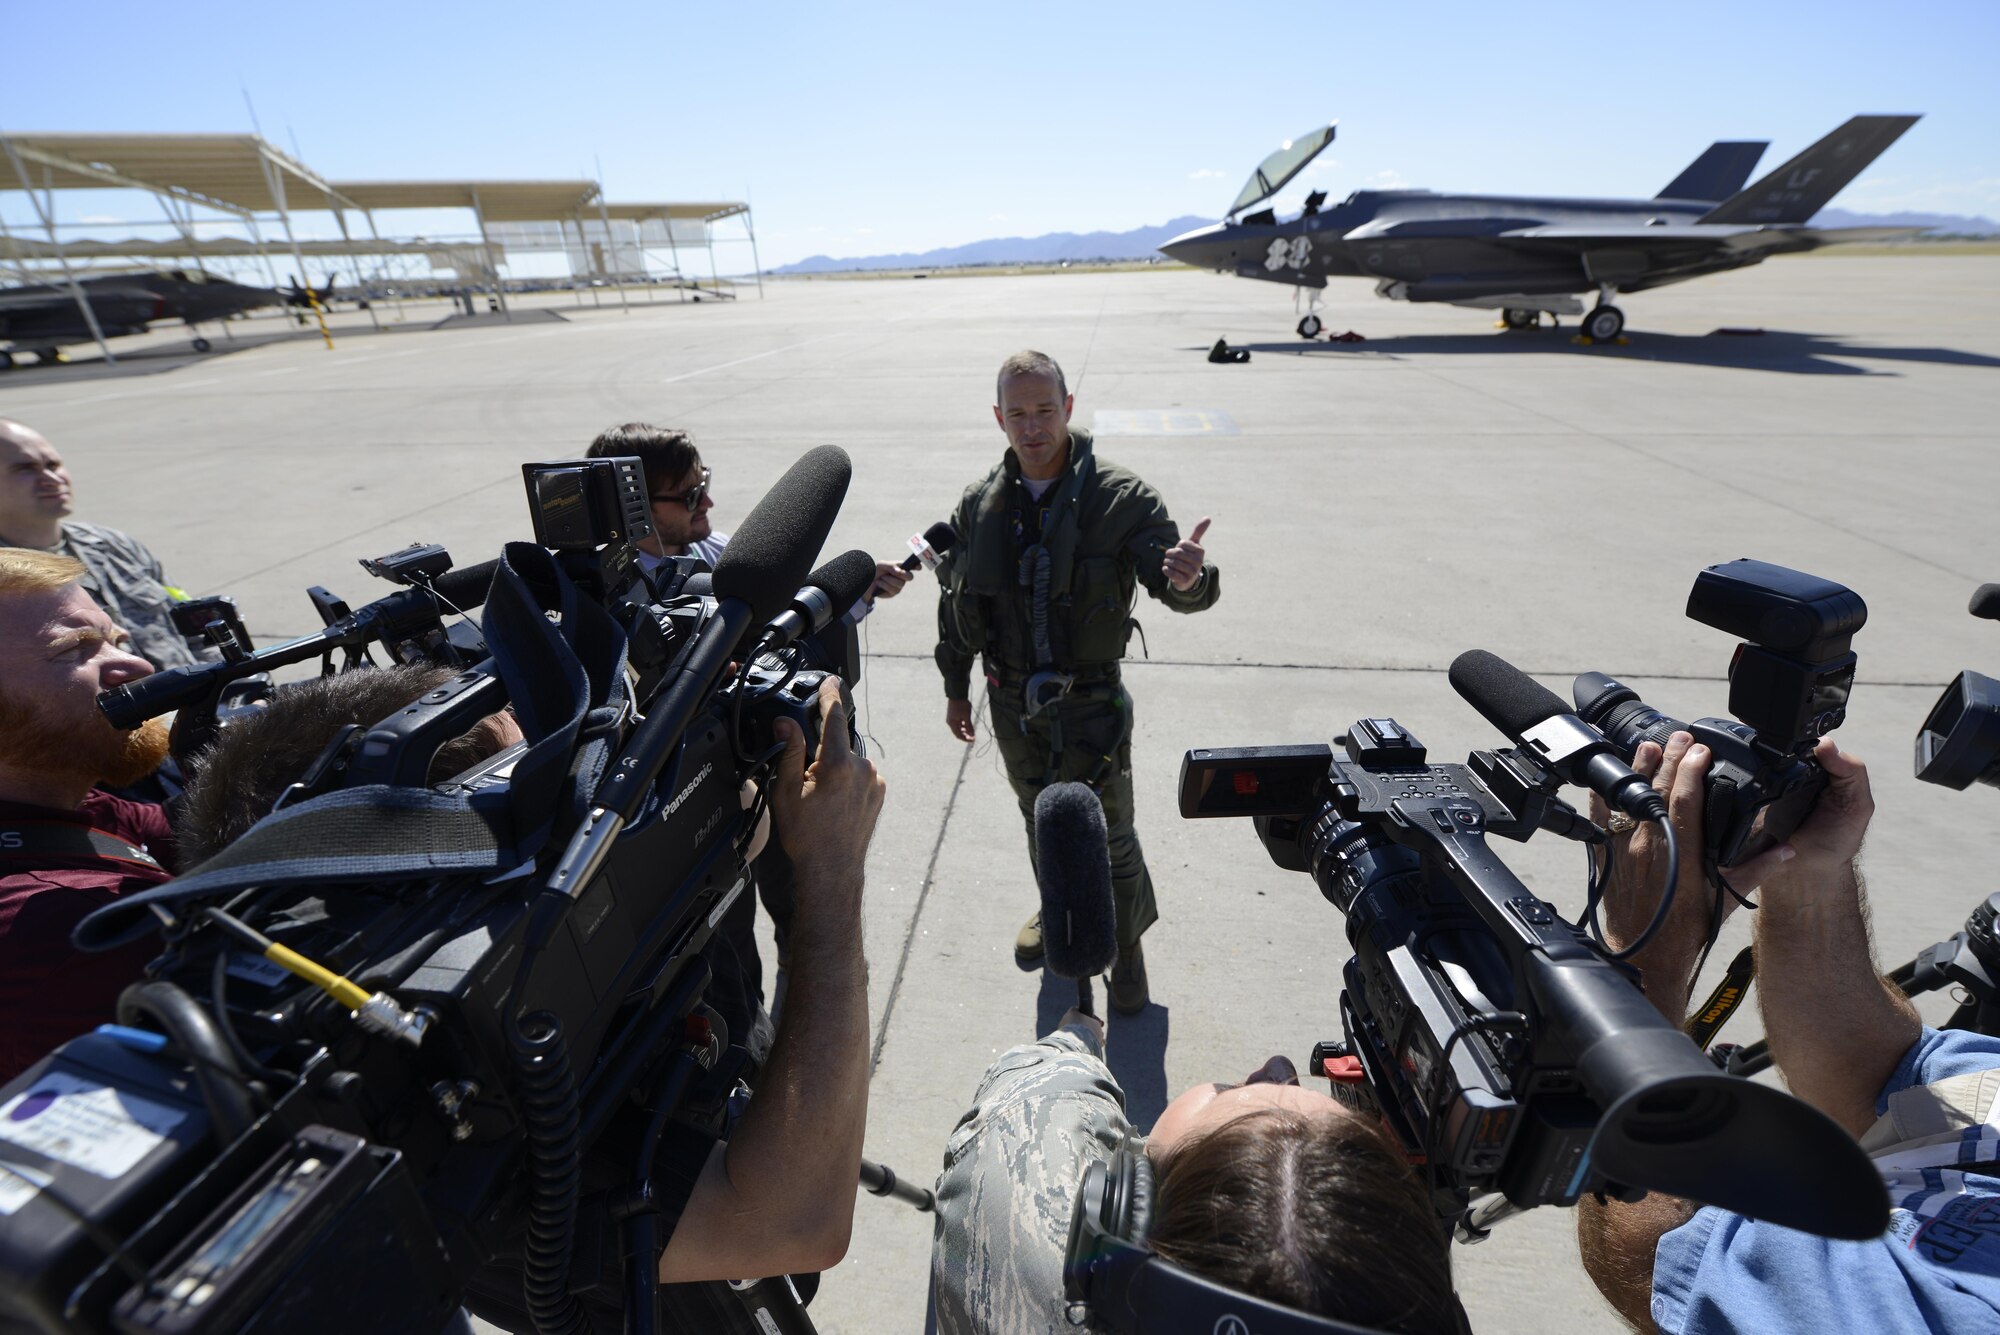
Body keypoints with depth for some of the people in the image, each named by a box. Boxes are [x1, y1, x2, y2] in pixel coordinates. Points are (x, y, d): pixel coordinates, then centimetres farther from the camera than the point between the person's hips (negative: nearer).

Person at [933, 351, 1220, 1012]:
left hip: (1091, 703, -4)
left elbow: (1173, 584, -19)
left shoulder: (1120, 497, -14)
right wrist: (956, 687, 12)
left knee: (1108, 834, 7)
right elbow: (954, 598, 8)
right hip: (1013, 703, 4)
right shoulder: (980, 504, -2)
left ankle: (1127, 944, 34)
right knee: (1041, 820, 24)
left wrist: (1188, 578, -45)